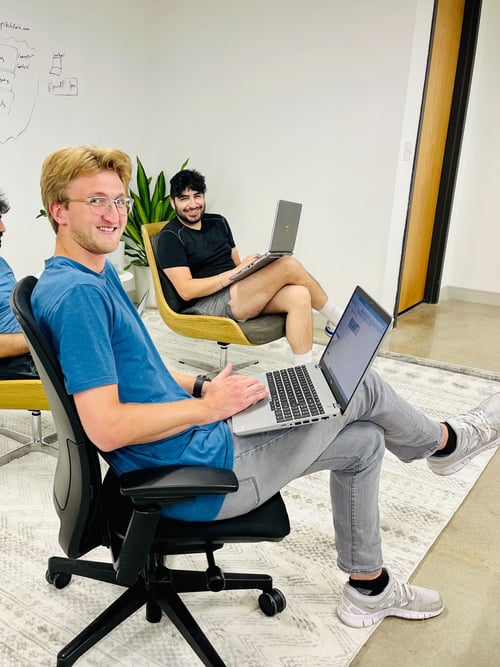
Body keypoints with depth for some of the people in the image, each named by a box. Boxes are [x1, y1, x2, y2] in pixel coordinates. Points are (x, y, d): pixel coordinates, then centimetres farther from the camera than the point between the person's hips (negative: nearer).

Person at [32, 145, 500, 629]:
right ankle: (445, 442, 34)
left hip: (192, 444, 10)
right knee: (361, 385, 1)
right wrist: (206, 406, -17)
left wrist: (202, 387, 4)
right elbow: (106, 427, -29)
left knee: (363, 441, 16)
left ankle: (368, 589, 33)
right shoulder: (76, 293, -23)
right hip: (199, 475, -10)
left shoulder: (98, 276, 9)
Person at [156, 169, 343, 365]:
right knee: (289, 265, -20)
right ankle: (336, 319, 0)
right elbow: (186, 290, -13)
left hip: (240, 293, 7)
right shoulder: (171, 237, -4)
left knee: (298, 295, -24)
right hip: (209, 305, -7)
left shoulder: (218, 222, 17)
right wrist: (235, 273, -18)